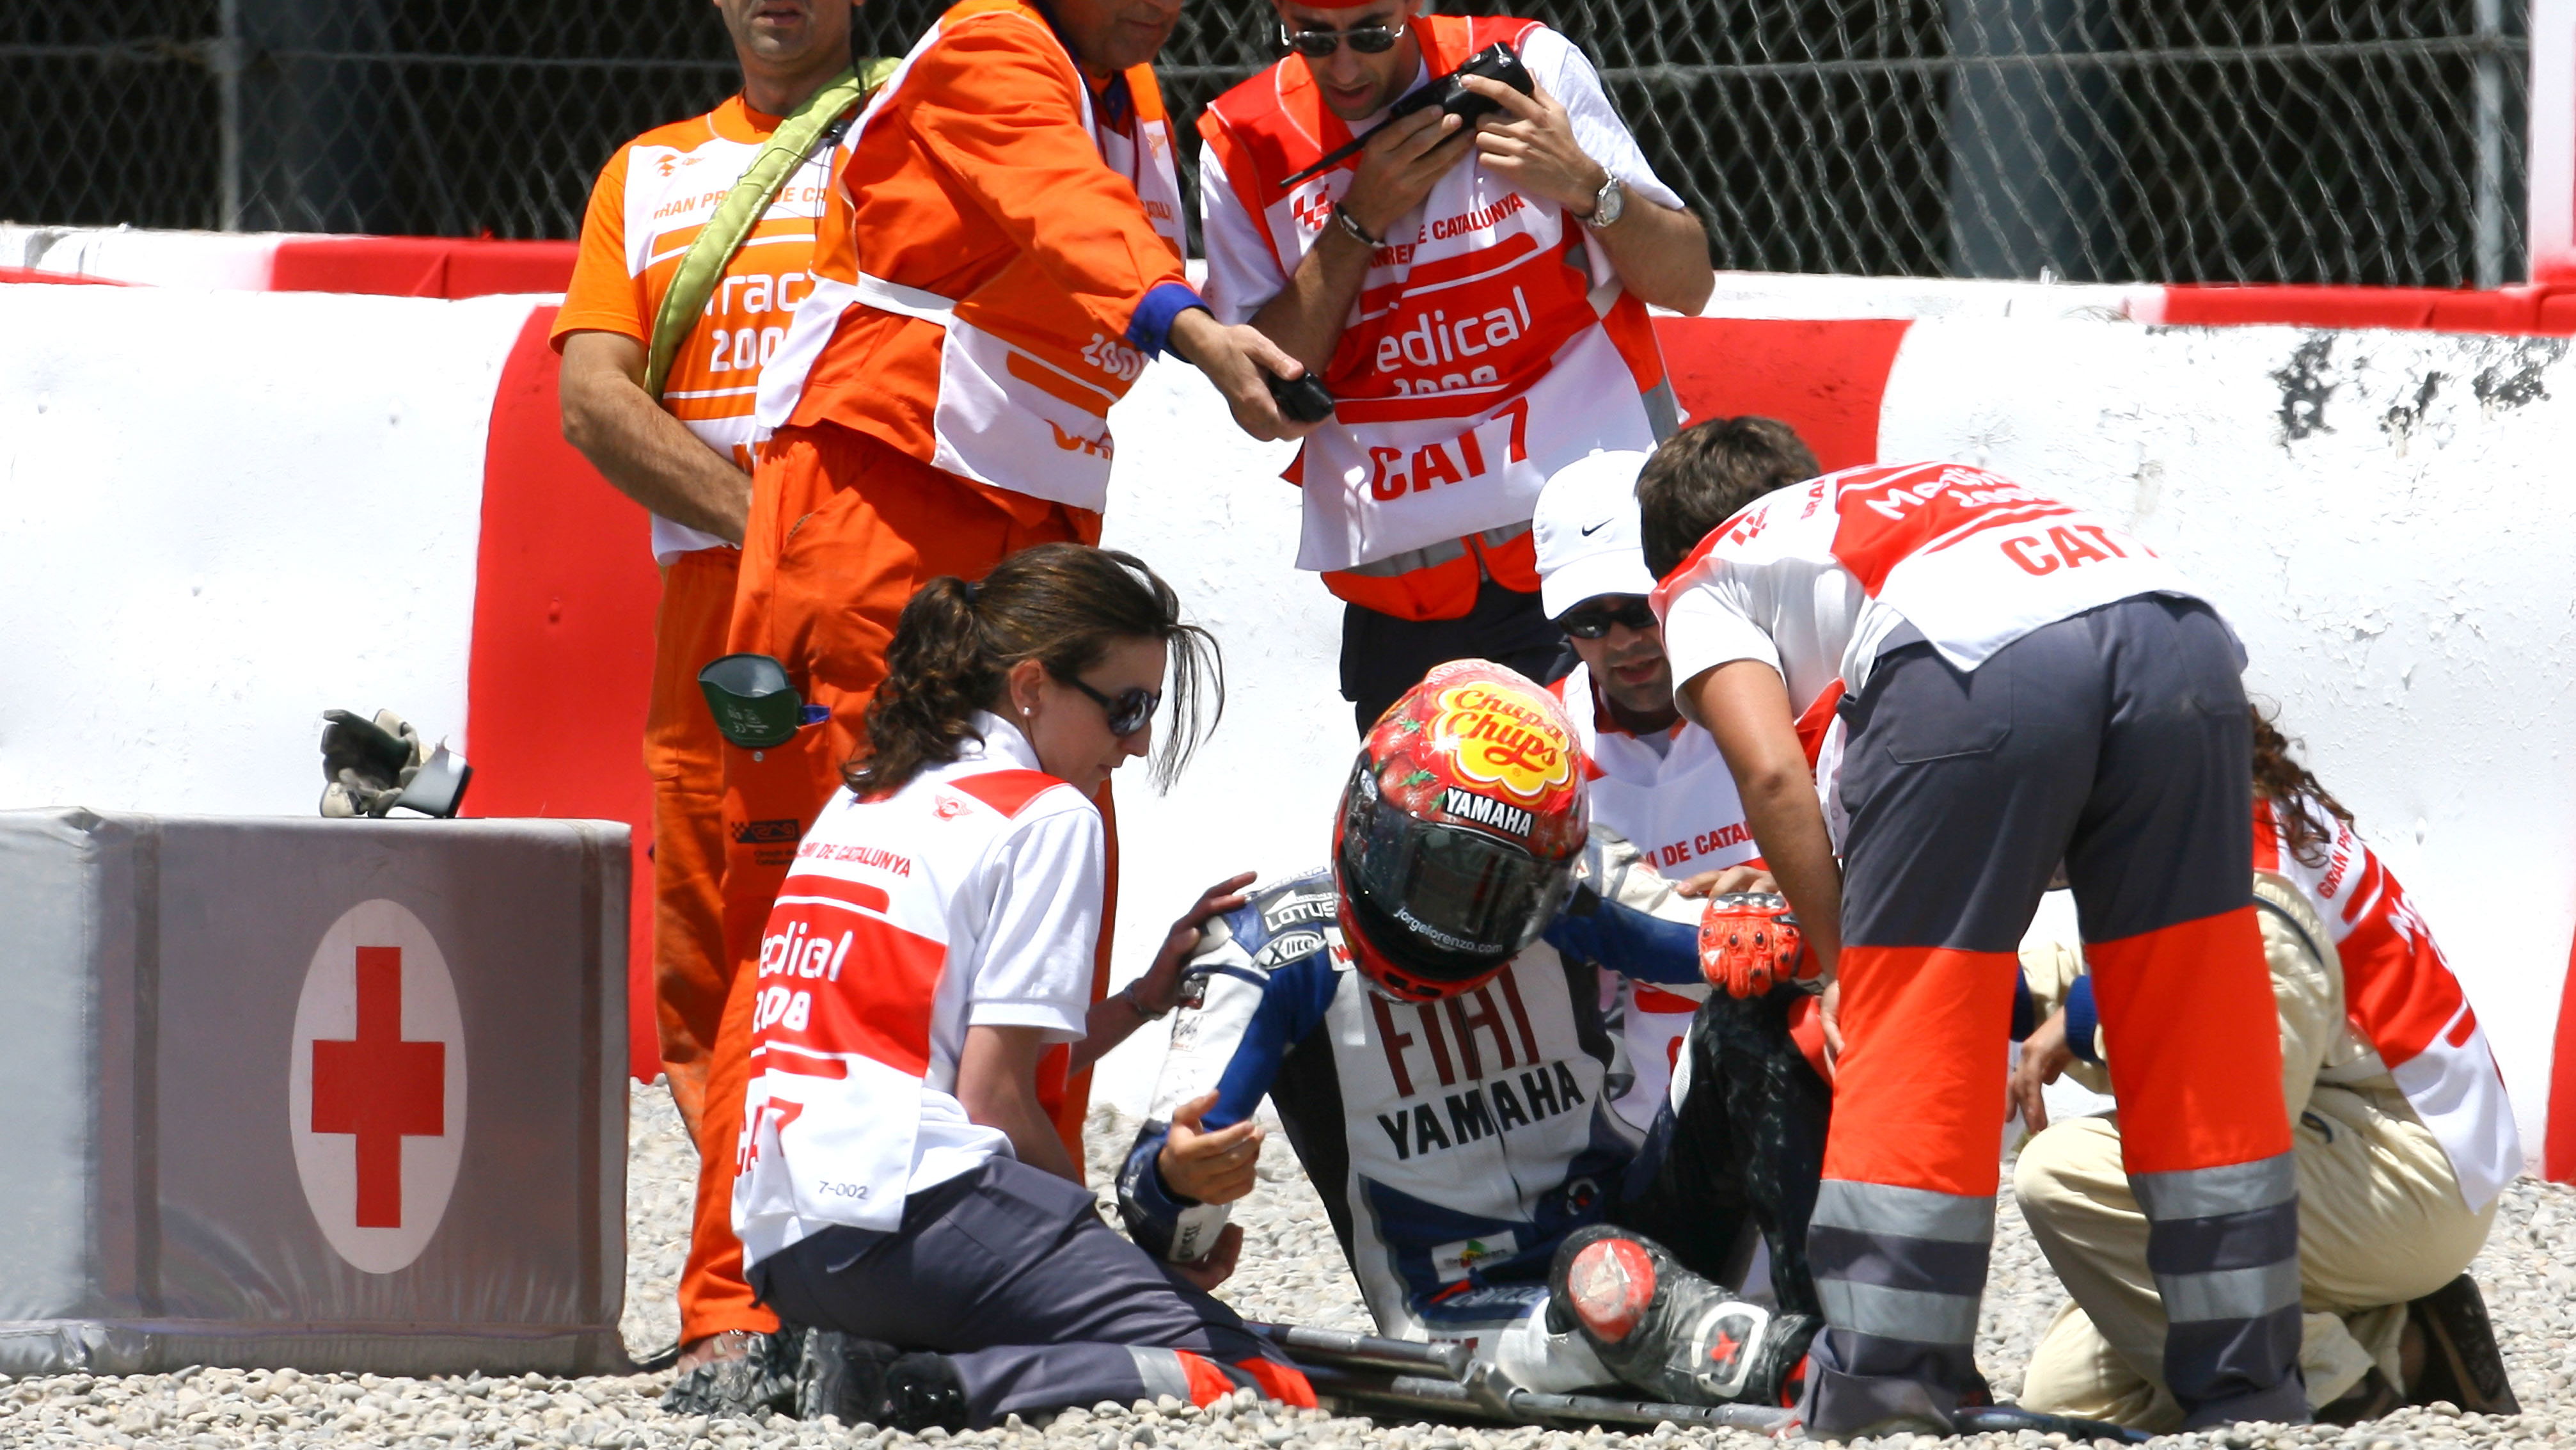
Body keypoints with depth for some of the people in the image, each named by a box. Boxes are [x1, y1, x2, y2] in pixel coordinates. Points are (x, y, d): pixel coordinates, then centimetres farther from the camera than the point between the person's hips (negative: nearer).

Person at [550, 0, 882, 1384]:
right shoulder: (649, 178, 21)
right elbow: (594, 397, 8)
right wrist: (760, 518, -7)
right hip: (711, 601, 3)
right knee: (705, 970, -2)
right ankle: (750, 1303, 0)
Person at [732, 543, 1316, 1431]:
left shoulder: (861, 802, 23)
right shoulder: (1046, 816, -1)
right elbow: (994, 1097, -7)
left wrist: (1152, 993, 26)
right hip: (911, 1210, -9)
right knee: (1259, 1386, -11)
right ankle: (934, 1389, -23)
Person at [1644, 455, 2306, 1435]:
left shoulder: (1704, 589, 28)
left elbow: (1771, 772, 8)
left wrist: (1838, 966, 14)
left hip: (1976, 663, -5)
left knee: (1907, 1061, 6)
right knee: (2199, 1066, 13)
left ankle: (1885, 1396, 6)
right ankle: (2248, 1394, 16)